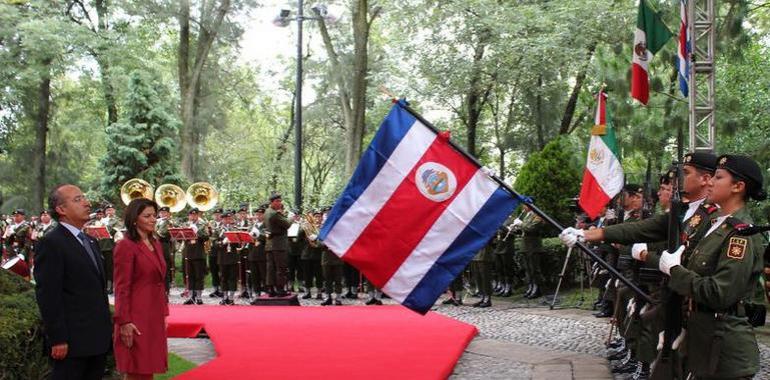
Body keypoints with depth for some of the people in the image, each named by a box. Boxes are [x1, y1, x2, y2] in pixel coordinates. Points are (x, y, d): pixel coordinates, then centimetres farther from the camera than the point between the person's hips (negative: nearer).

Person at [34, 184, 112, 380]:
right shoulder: (51, 243, -10)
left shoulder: (90, 242, 17)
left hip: (99, 339, 8)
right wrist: (57, 339, -19)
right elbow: (48, 295, -15)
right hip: (73, 341, -8)